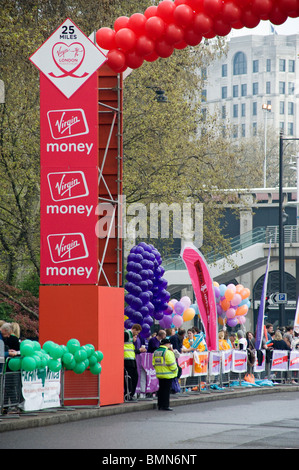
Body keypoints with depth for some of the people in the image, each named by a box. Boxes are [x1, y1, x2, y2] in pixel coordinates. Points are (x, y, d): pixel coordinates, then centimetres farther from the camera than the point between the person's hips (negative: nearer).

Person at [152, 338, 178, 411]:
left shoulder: (155, 352, 8)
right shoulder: (167, 352, -17)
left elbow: (154, 364, 11)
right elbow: (172, 364, -17)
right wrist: (175, 370, -2)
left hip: (159, 374, 7)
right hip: (168, 375, -7)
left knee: (161, 389, 15)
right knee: (166, 390, -2)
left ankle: (160, 405, 18)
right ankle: (165, 406, -3)